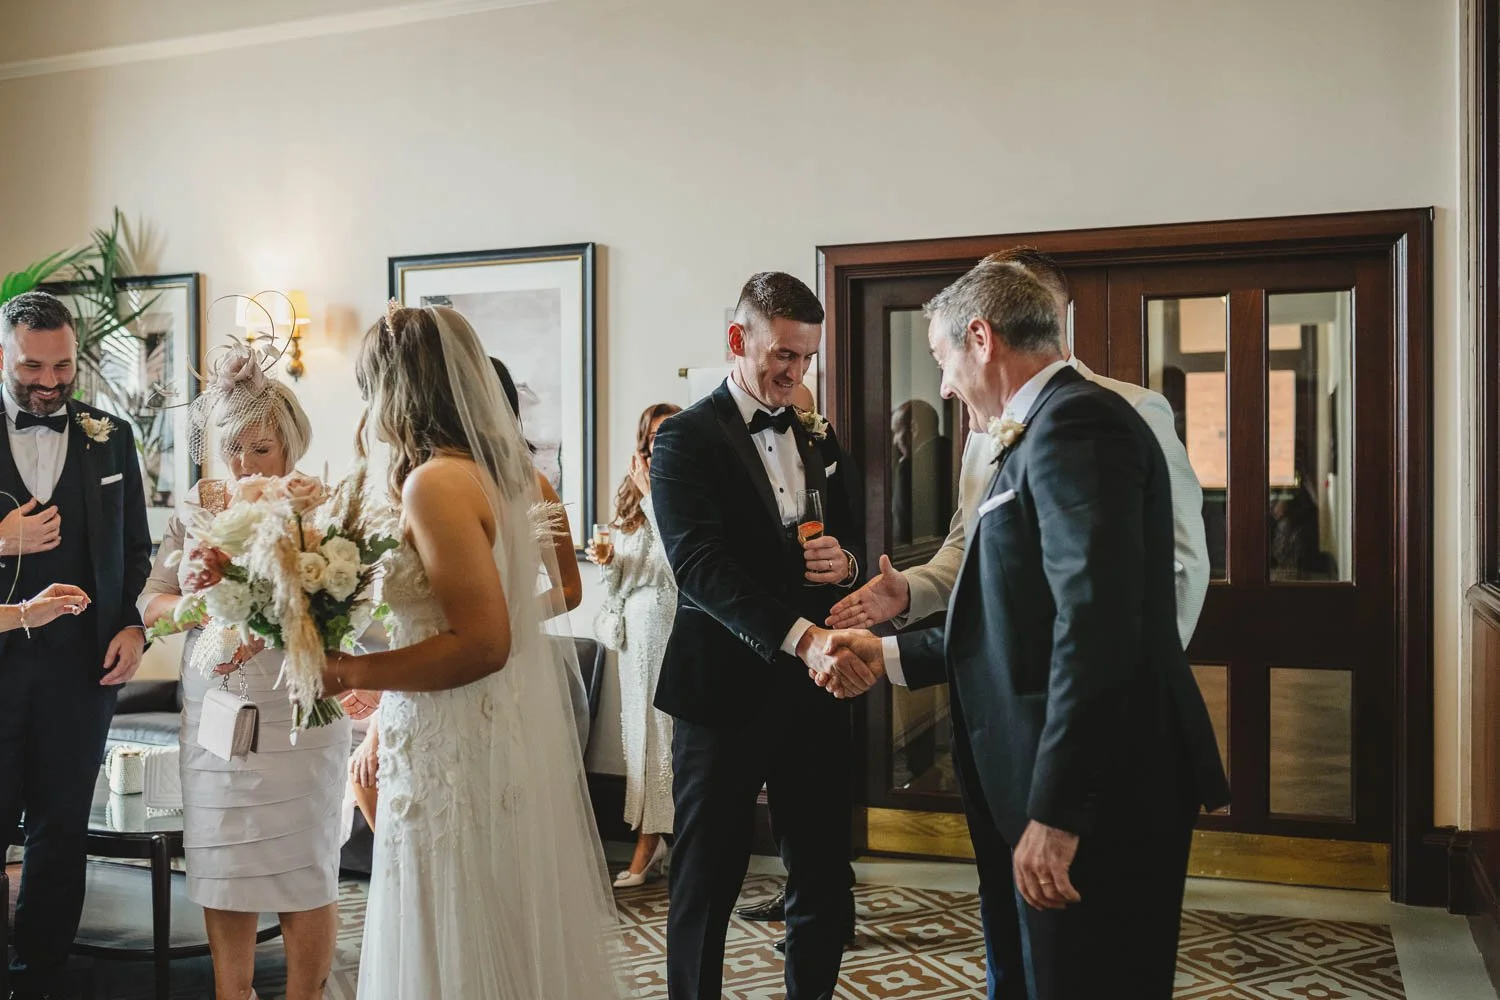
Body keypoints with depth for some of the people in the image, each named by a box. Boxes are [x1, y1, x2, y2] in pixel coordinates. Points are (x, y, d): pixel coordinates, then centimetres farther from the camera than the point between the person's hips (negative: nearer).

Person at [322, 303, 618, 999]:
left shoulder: (436, 481, -18)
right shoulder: (499, 468, 8)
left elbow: (483, 642, -22)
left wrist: (350, 673, -15)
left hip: (454, 755, -9)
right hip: (508, 734, 9)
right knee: (514, 942, 18)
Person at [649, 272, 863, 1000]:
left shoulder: (818, 441, 13)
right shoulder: (686, 438, -7)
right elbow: (699, 564, -20)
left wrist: (845, 562, -4)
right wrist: (800, 634, -32)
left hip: (814, 689, 5)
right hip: (725, 691, -5)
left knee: (825, 885, 10)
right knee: (705, 888, 8)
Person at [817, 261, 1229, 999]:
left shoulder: (1075, 421, -16)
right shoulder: (1042, 432, 16)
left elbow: (1096, 623, -25)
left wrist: (1055, 812, -25)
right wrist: (889, 655, 18)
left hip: (1096, 798, -10)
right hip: (1036, 796, 10)